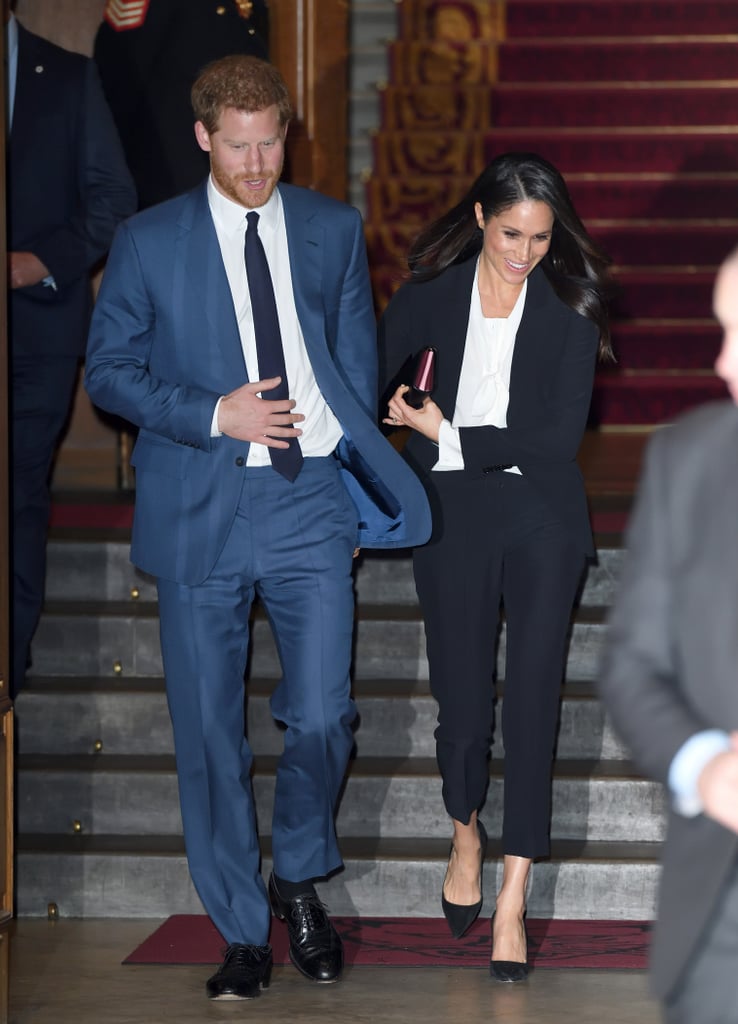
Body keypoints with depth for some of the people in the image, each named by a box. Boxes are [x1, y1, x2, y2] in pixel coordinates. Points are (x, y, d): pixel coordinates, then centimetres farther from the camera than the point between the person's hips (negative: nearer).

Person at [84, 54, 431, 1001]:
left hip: (308, 501, 1)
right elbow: (108, 371, 3)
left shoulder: (333, 231, 9)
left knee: (321, 716, -8)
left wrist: (357, 483, 9)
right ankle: (242, 932, 16)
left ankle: (299, 879, 21)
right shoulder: (148, 242, 2)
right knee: (209, 734, 2)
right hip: (198, 507, -1)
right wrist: (213, 415, -10)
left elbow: (357, 358, 15)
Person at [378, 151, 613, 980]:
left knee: (532, 701, -7)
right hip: (454, 521, 1)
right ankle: (465, 835, 35)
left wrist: (450, 435, -9)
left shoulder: (570, 307, -2)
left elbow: (562, 432, -9)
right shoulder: (432, 295, 2)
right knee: (462, 701, 4)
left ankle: (513, 899, -3)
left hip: (543, 520, -1)